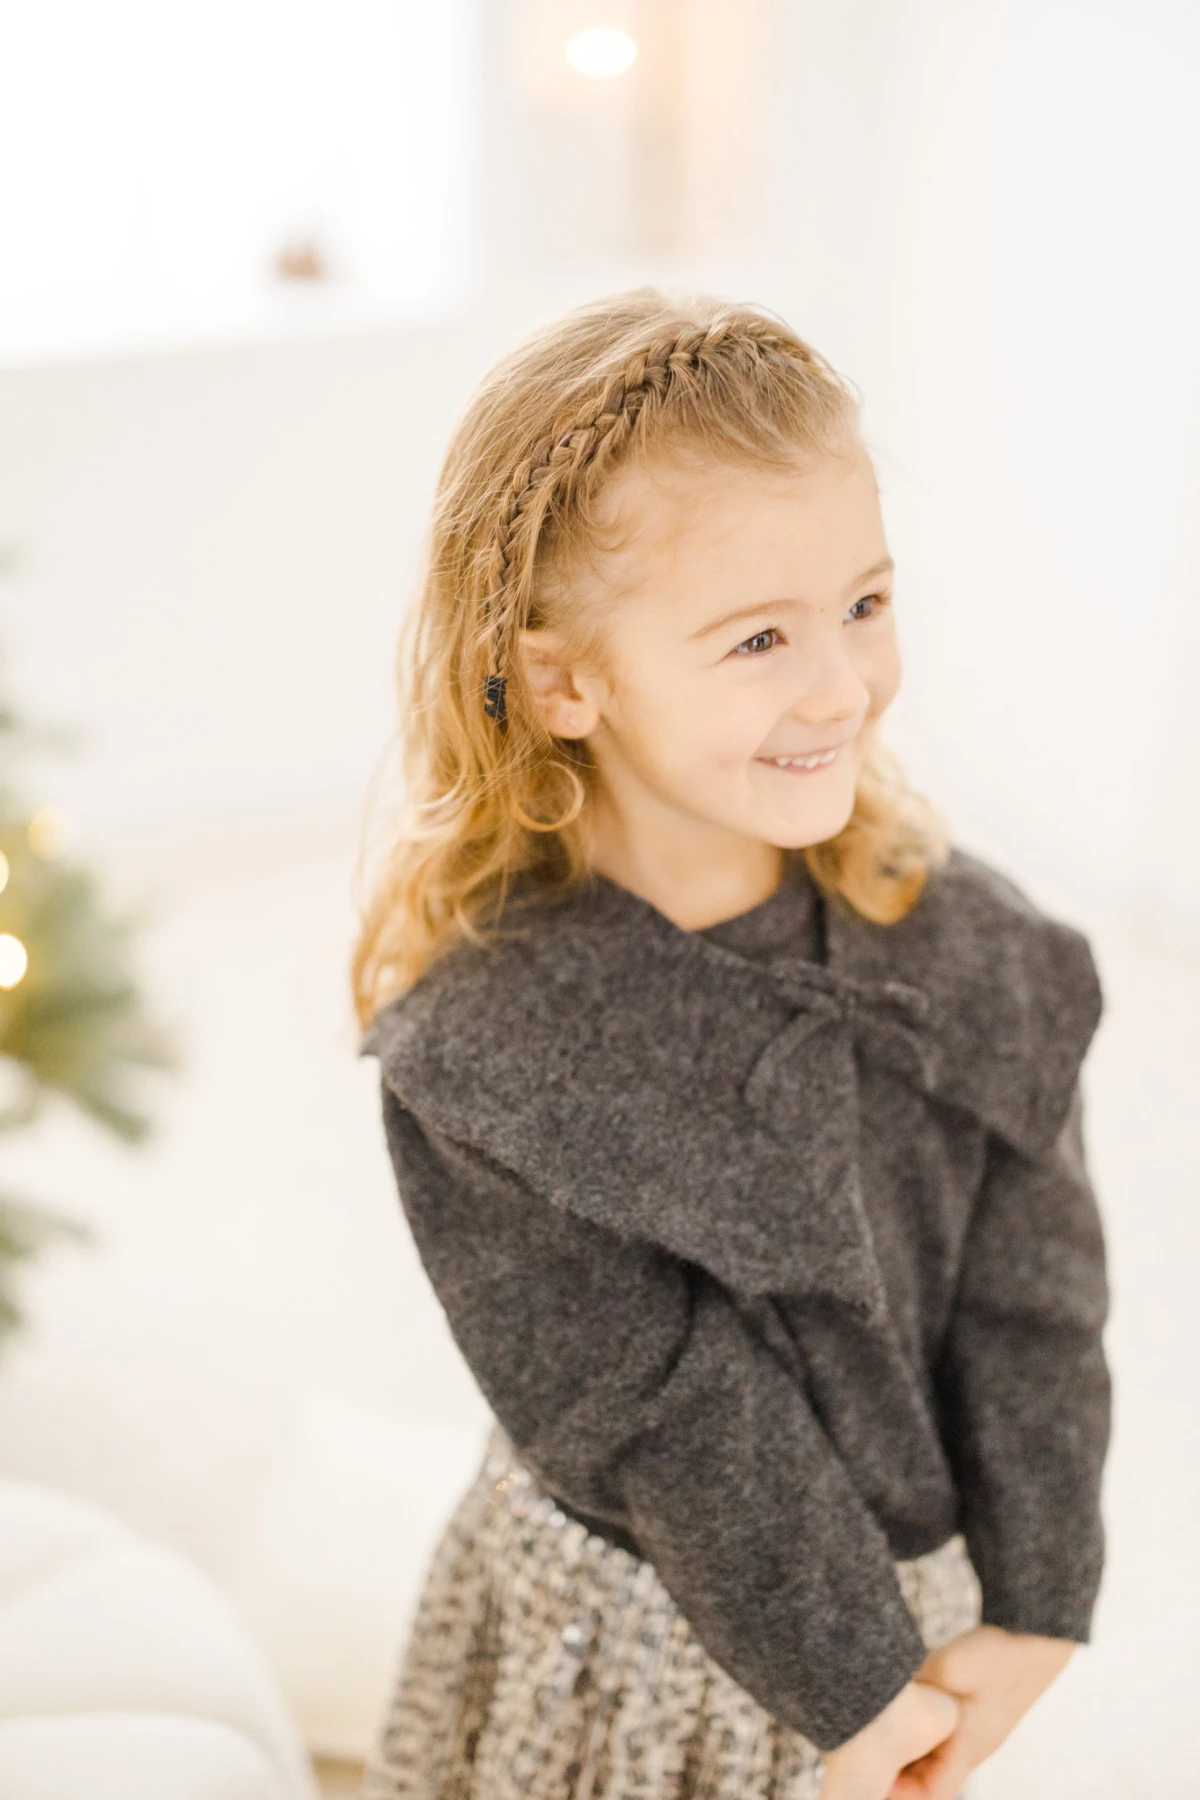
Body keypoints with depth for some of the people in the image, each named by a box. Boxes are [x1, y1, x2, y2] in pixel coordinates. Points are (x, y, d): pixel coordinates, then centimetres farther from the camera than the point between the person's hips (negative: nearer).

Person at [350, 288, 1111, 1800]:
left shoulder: (956, 939, -14)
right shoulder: (488, 1051, -26)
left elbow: (1032, 1291, -9)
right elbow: (669, 1423, -22)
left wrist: (1029, 1616, -9)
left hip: (914, 1586, 4)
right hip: (630, 1643, -3)